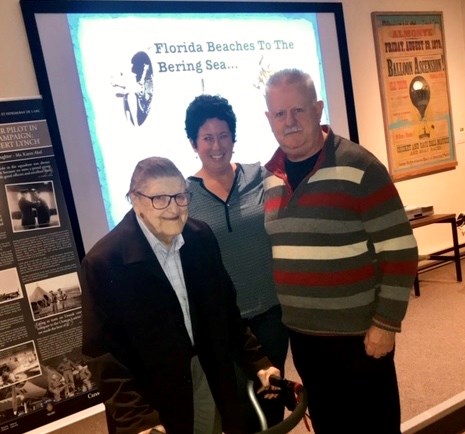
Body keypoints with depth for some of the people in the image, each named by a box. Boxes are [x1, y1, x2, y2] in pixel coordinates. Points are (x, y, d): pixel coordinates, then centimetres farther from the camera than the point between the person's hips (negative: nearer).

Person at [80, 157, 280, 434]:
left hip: (208, 377, 4)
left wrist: (256, 361, 2)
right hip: (152, 396, -4)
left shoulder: (202, 237, -5)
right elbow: (104, 351, -16)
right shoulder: (104, 261, -19)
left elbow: (226, 308, 4)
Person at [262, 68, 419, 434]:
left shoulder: (359, 167, -15)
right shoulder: (270, 176, 2)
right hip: (301, 332, 5)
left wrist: (387, 322, -13)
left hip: (359, 331, -4)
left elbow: (400, 249, -14)